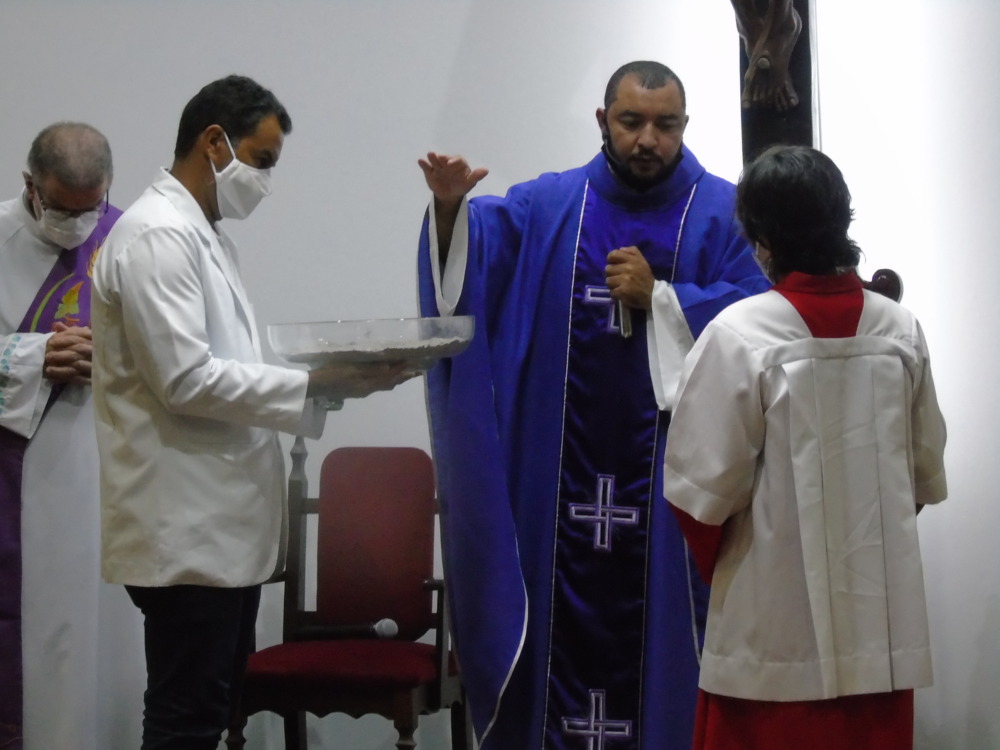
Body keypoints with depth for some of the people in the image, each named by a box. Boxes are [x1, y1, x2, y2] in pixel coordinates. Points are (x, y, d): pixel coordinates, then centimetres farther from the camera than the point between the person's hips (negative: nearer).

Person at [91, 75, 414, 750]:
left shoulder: (206, 236, 17)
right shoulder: (156, 237, -14)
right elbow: (185, 381, -22)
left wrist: (336, 379, 6)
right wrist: (318, 385, -19)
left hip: (223, 522, 10)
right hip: (186, 530, -10)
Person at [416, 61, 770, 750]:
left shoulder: (721, 213, 3)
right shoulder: (548, 207, 8)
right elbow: (478, 246, -8)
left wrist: (658, 297, -14)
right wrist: (451, 206, -29)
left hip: (669, 475, -2)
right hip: (563, 475, 2)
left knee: (658, 613, 1)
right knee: (569, 612, 4)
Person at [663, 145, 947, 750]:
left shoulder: (740, 334, -15)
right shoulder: (901, 328, -1)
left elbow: (705, 484, -12)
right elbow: (927, 469, 7)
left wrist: (716, 562, 8)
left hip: (778, 620, -4)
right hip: (883, 611, 4)